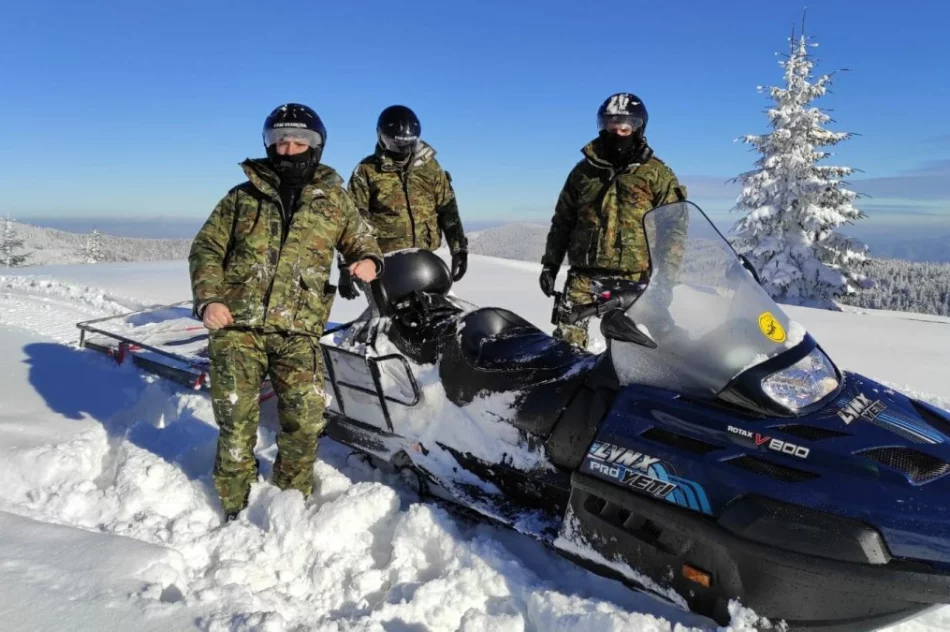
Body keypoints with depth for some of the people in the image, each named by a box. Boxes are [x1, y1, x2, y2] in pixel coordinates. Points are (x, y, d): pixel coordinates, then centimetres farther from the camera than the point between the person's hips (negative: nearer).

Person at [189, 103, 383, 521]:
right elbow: (206, 248, 11)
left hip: (298, 330, 0)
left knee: (306, 421, -5)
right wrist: (208, 299, -5)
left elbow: (361, 240, 17)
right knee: (237, 422, 0)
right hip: (236, 325, 0)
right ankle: (237, 509, 20)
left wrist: (369, 260, -9)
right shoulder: (242, 197, 11)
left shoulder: (334, 200, 12)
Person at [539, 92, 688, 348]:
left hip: (633, 277, -2)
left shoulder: (657, 174, 5)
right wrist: (550, 264, 11)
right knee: (566, 339, -3)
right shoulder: (584, 170, 12)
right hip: (583, 274, 2)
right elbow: (562, 221, 16)